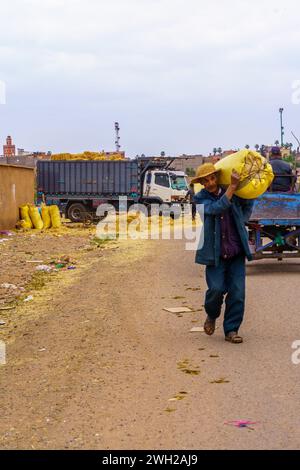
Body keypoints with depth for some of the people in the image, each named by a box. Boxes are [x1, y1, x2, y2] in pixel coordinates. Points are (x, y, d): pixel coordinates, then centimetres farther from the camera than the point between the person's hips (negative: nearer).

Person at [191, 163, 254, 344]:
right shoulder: (200, 198, -3)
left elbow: (248, 203, 26)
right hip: (215, 254, -2)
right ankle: (212, 316, 18)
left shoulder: (234, 192, 5)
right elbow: (217, 208, -22)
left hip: (236, 253, 2)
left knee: (237, 292, -3)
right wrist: (232, 186, -23)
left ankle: (231, 330, 9)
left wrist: (242, 222, 11)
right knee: (217, 289, -14)